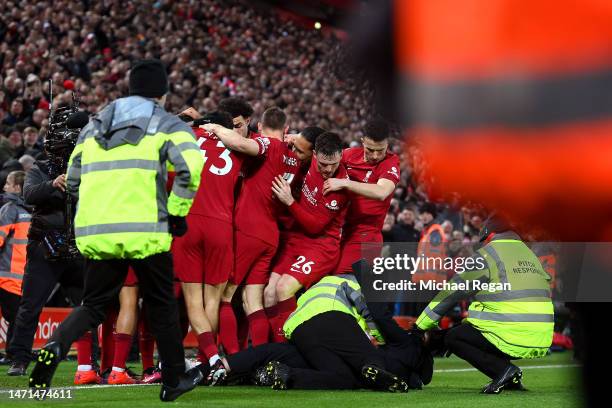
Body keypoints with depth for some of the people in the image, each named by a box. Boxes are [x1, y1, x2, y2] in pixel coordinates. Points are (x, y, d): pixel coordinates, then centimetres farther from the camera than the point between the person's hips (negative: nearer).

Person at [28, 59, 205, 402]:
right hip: (145, 231, -4)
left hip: (95, 232, 4)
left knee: (94, 305, 12)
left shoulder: (94, 126, 20)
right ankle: (174, 380, 21)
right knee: (161, 305, 14)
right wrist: (177, 212, -3)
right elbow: (191, 167, -13)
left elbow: (73, 180, 22)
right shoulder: (167, 125, 5)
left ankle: (57, 346, -17)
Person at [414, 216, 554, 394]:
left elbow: (452, 292, 2)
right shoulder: (529, 254, 21)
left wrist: (421, 325, 12)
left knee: (452, 338, 9)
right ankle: (511, 379, 12)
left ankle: (503, 370, -7)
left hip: (513, 338, -8)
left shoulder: (488, 254, -1)